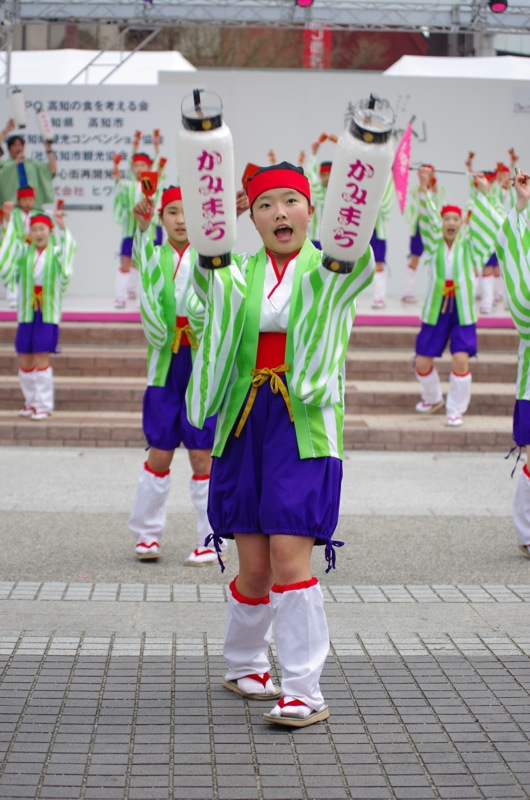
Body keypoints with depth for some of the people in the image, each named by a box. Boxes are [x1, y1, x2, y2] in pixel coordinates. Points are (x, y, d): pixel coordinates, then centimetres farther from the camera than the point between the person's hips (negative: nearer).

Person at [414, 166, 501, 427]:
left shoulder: (468, 245, 4)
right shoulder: (435, 244, 3)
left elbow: (481, 221, -6)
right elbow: (426, 219, -10)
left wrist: (482, 193, -17)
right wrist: (423, 190, -24)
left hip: (463, 313, -1)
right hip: (435, 312, 1)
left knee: (461, 360, -16)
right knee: (422, 362, 2)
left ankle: (456, 410, 2)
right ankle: (433, 398, 33)